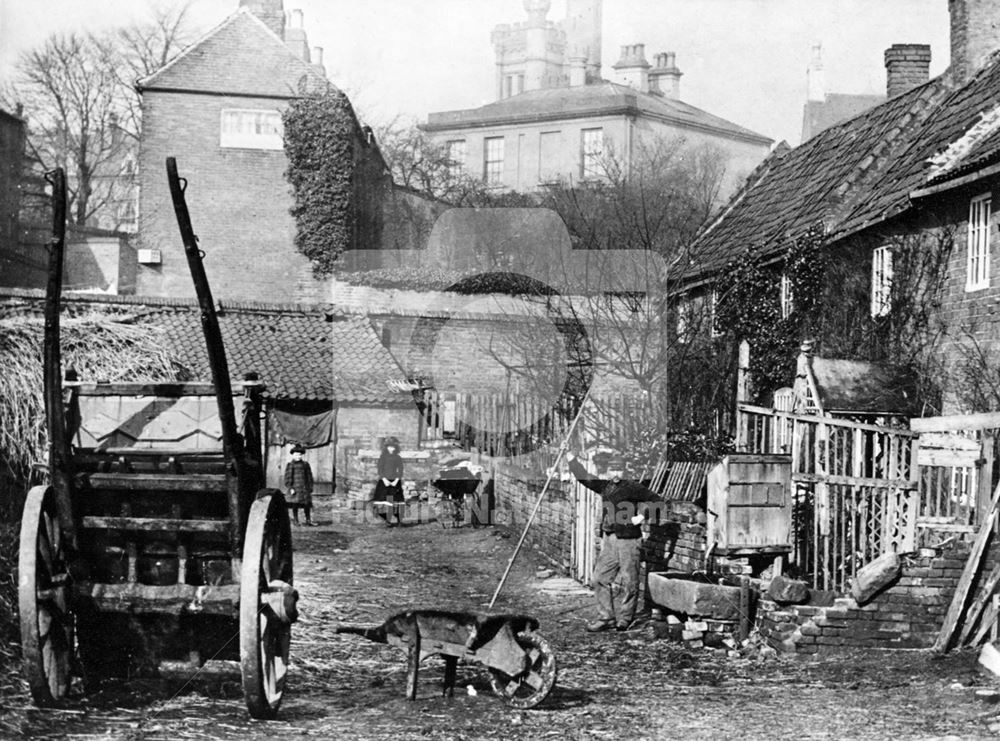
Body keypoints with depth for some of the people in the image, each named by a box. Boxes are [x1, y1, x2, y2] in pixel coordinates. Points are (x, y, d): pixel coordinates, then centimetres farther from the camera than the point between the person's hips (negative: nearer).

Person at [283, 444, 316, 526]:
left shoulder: (305, 464, 10)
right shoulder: (290, 465, 3)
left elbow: (309, 477, 13)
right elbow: (287, 478, -1)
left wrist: (310, 488, 6)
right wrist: (290, 488, -10)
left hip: (304, 488, 2)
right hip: (294, 489, -2)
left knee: (307, 505, -2)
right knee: (294, 506, 1)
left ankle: (308, 521, 2)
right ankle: (296, 521, 8)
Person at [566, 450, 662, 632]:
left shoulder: (633, 488, -5)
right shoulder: (605, 486, 11)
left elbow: (654, 500, -2)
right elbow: (585, 478, 24)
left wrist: (642, 514, -14)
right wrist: (572, 460, 26)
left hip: (629, 540, -6)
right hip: (609, 541, 6)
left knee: (628, 582, -2)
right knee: (600, 578, 1)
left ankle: (624, 619, 9)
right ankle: (606, 618, 7)